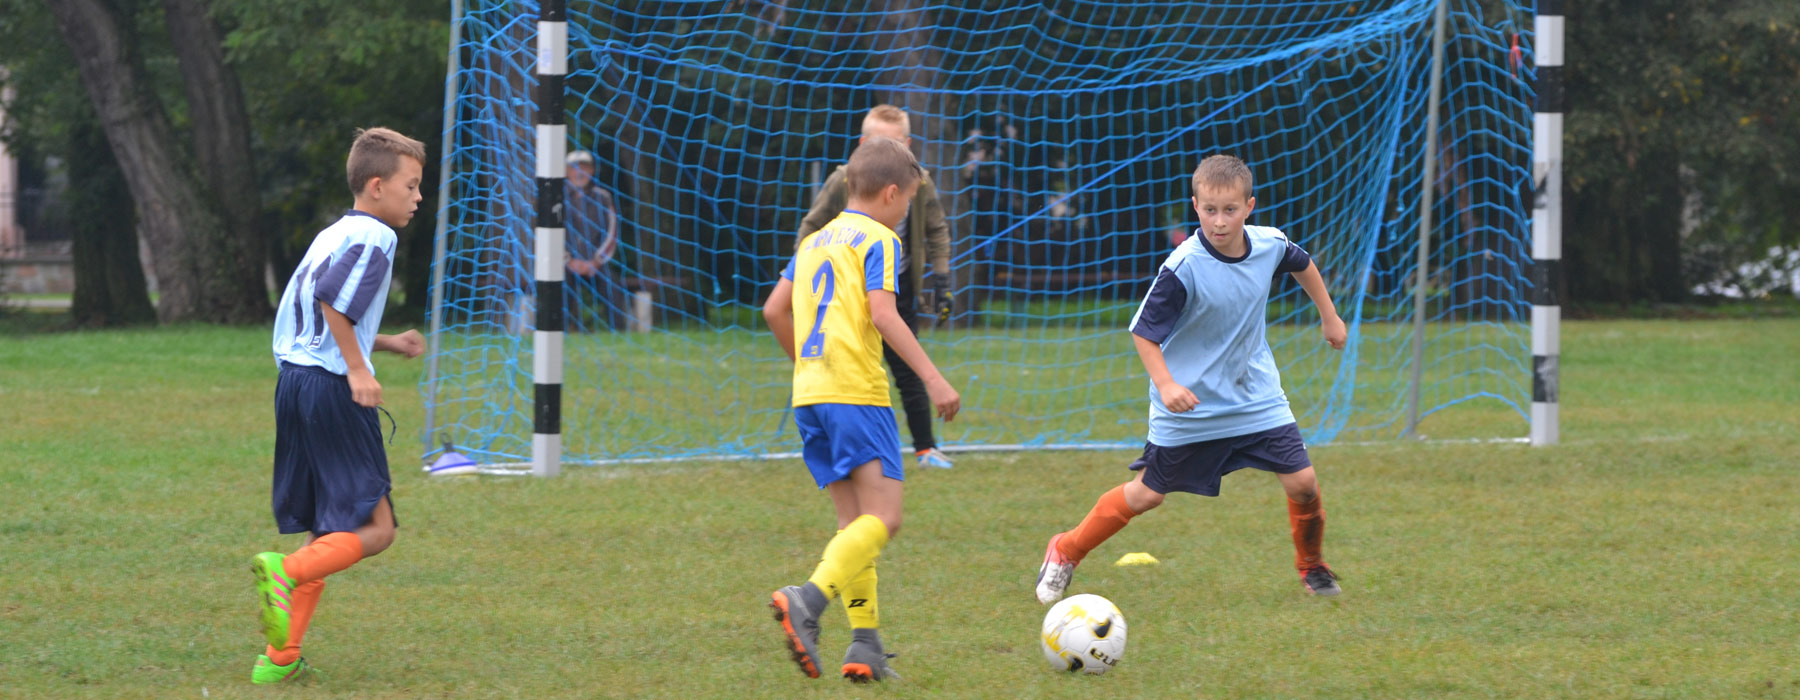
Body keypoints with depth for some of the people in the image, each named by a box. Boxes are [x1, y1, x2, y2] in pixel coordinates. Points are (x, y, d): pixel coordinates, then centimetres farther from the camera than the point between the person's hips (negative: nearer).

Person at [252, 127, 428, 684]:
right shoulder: (373, 237, -8)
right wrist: (358, 368, -19)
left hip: (295, 382, 9)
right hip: (332, 388, -9)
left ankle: (280, 658, 9)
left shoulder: (332, 235, 21)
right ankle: (285, 571, -29)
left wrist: (388, 344, 25)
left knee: (325, 532, 14)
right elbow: (334, 301, -23)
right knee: (375, 528, -6)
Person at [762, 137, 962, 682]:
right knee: (882, 518, -11)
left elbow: (775, 310, 18)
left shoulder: (815, 241, 19)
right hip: (857, 392, -8)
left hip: (809, 393, 8)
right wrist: (932, 378, -17)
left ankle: (865, 644, 4)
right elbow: (883, 314, -15)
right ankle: (808, 600, -32)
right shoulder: (878, 239, -3)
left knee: (855, 519, 11)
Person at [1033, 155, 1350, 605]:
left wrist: (1330, 317, 25)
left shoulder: (1270, 245, -10)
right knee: (1146, 495, 3)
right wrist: (1165, 383, -31)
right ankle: (1066, 552, 24)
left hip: (1256, 396, 4)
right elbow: (1143, 331, -17)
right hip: (1188, 405, -4)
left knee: (1302, 482, -5)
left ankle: (1311, 566, 23)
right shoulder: (1184, 268, -25)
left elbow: (1303, 265, 16)